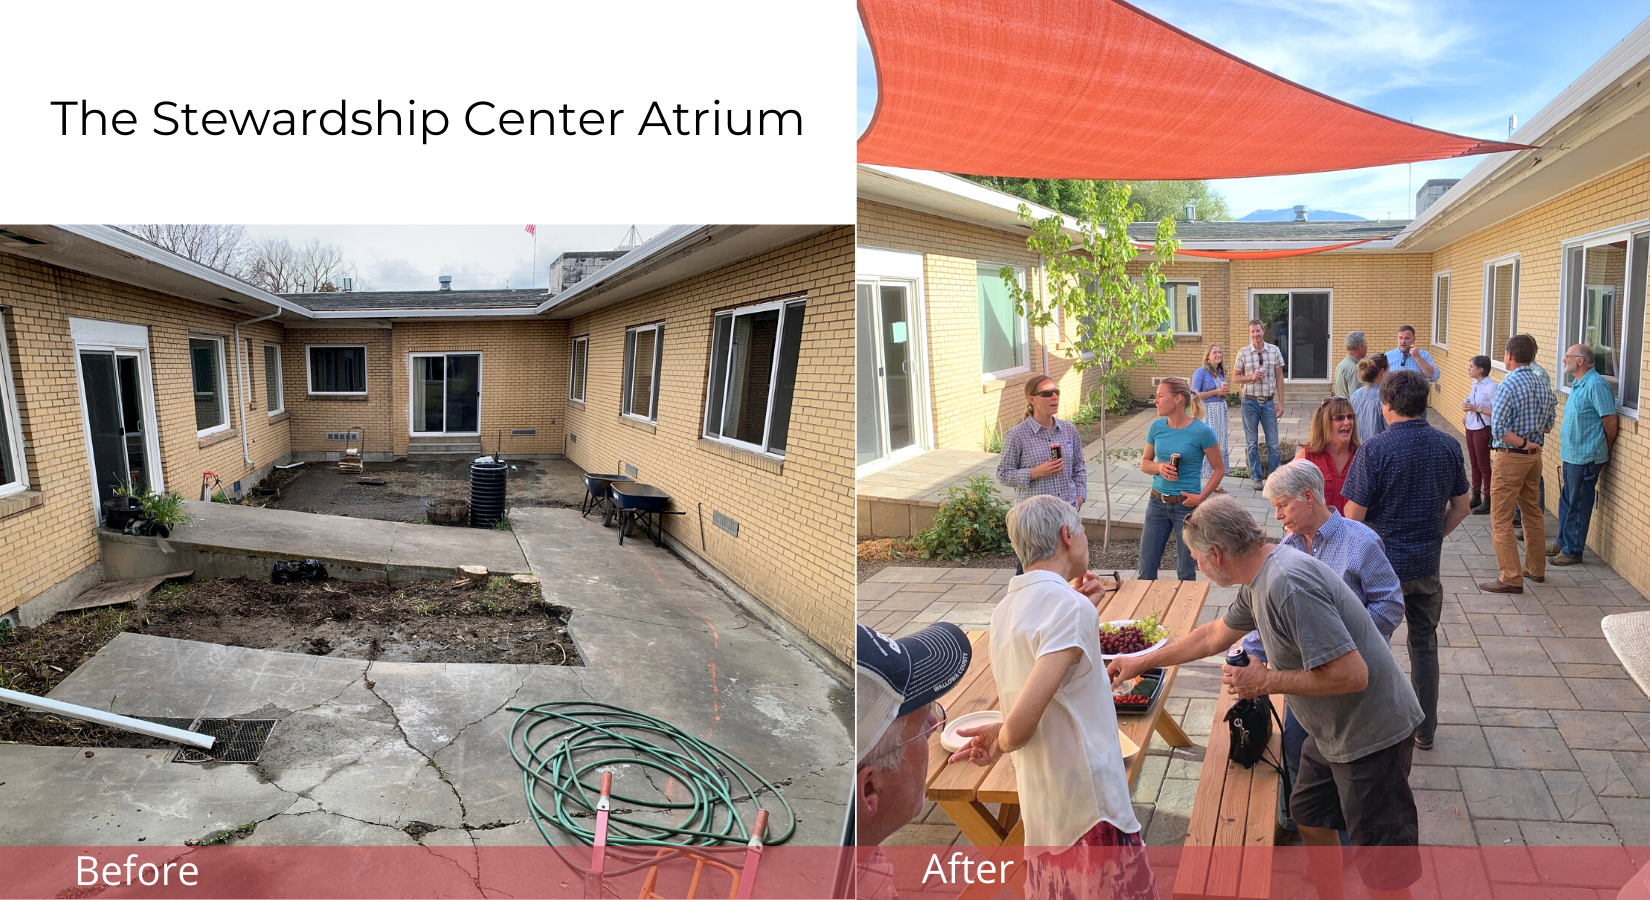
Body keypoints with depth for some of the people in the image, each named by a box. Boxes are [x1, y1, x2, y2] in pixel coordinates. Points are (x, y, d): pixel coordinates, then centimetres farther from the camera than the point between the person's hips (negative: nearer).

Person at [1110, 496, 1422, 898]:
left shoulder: (1289, 584, -30)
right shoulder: (1258, 579, 1)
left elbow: (1351, 674, -32)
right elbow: (1216, 634, 17)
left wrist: (1267, 680, -20)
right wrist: (1141, 662, 21)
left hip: (1370, 733, -10)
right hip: (1332, 729, 10)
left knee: (1383, 866, 2)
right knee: (1310, 818, 25)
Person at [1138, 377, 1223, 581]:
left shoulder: (1201, 431, -13)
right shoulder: (1157, 427, 0)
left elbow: (1219, 469, -4)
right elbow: (1144, 462, 10)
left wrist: (1201, 497, -14)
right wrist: (1159, 467, -11)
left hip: (1186, 505, -4)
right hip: (1157, 502, 4)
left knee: (1186, 572, 8)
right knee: (1146, 569, 7)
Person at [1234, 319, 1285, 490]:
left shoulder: (1274, 350, 1)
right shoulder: (1243, 353, -2)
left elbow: (1279, 377, 5)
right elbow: (1235, 378, 3)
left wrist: (1280, 402, 2)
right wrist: (1251, 377, -16)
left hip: (1268, 402, 1)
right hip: (1250, 402, -1)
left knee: (1273, 442, 1)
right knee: (1252, 442, 5)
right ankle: (1256, 477, 13)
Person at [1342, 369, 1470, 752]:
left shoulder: (1375, 449, -18)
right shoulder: (1448, 446, -1)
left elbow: (1354, 515, -16)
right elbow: (1460, 507, 8)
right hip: (1427, 564, 5)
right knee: (1424, 644, 19)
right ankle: (1424, 729, 29)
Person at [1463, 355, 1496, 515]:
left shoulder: (1491, 387, -18)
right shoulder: (1474, 384, 8)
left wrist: (1476, 409, -23)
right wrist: (1467, 407, 1)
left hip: (1482, 429, -8)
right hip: (1471, 428, 8)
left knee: (1483, 465, -1)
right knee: (1474, 463, 15)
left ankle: (1488, 501, 7)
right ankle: (1476, 497, 25)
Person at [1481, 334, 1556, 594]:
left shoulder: (1508, 385, -18)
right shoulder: (1543, 382, 5)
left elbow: (1498, 428, -25)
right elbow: (1548, 425, 13)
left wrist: (1523, 443, -14)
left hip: (1511, 457, -8)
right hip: (1535, 456, 8)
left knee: (1501, 519, -2)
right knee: (1532, 512, 19)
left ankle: (1511, 578, -2)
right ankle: (1536, 569, 30)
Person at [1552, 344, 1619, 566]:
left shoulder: (1596, 385, -19)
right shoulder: (1577, 384, 12)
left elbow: (1610, 420, -17)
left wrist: (1605, 449, -4)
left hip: (1586, 458, -10)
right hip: (1571, 455, 10)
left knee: (1578, 505, 0)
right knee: (1566, 500, 18)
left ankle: (1573, 550, 9)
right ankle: (1562, 542, 30)